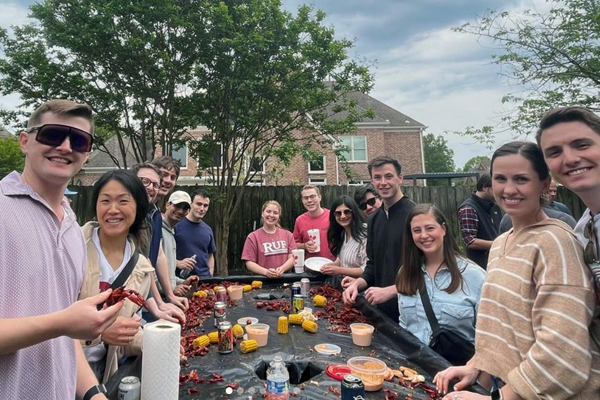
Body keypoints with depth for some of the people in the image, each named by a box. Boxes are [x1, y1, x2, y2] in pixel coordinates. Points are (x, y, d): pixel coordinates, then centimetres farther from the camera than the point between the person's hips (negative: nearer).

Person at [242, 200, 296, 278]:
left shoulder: (288, 234, 11)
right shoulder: (253, 237, 3)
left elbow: (292, 258, 5)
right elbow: (249, 263, -2)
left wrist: (282, 269, -13)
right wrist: (266, 272, -17)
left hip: (284, 278, 2)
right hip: (262, 280, -2)